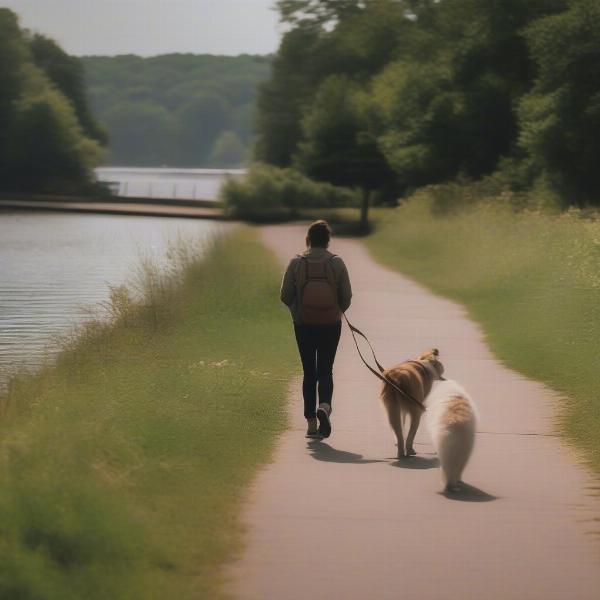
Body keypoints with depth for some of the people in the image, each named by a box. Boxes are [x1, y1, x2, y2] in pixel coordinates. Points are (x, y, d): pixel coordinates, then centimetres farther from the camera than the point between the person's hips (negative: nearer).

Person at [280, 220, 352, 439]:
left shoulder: (296, 263, -6)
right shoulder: (336, 263, -6)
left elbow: (285, 296, -3)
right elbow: (346, 297, -4)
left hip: (304, 325, 0)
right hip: (331, 325, 0)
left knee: (309, 372, 10)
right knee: (325, 371, 9)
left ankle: (311, 423, 8)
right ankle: (325, 406, -19)